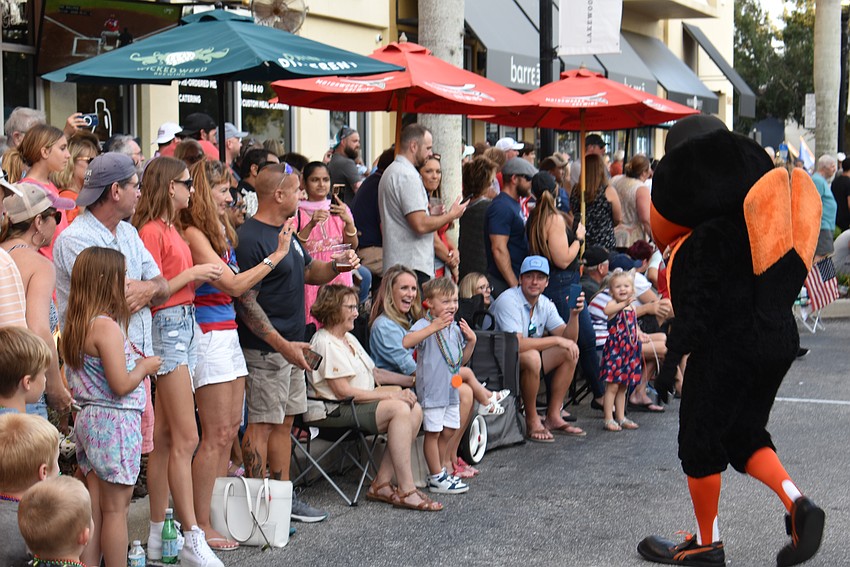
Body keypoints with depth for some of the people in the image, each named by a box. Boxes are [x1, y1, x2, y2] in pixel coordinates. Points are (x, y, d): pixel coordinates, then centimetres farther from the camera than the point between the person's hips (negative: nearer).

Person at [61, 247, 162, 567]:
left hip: (88, 419, 9)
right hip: (115, 421, -9)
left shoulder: (75, 325, 8)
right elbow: (121, 385, -22)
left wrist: (133, 360, 14)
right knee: (116, 508, 0)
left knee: (94, 507, 14)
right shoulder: (107, 326, -19)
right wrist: (144, 366, -4)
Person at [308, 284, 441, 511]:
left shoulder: (349, 338, 22)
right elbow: (343, 391, -18)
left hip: (360, 405, 10)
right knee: (400, 409, -27)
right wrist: (391, 394, -16)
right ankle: (406, 491, -27)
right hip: (334, 412, -10)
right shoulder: (324, 343, -11)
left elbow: (374, 373, 25)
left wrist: (411, 380, 12)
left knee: (414, 409, -11)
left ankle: (382, 484, -12)